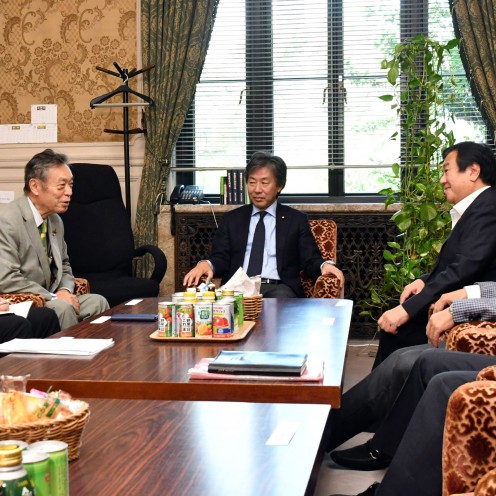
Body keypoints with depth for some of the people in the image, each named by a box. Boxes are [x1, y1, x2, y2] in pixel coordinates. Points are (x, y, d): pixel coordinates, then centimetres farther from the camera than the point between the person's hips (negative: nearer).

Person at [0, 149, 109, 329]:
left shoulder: (56, 220, 10)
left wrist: (65, 290, 0)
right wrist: (54, 297, -21)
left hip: (49, 298, 8)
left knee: (97, 301, -12)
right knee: (62, 307, -30)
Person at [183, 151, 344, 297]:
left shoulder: (296, 219, 16)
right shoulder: (231, 219, 20)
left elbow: (311, 261, 9)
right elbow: (221, 258, 11)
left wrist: (325, 265, -15)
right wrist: (206, 264, -14)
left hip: (278, 289, -1)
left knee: (281, 297, -38)